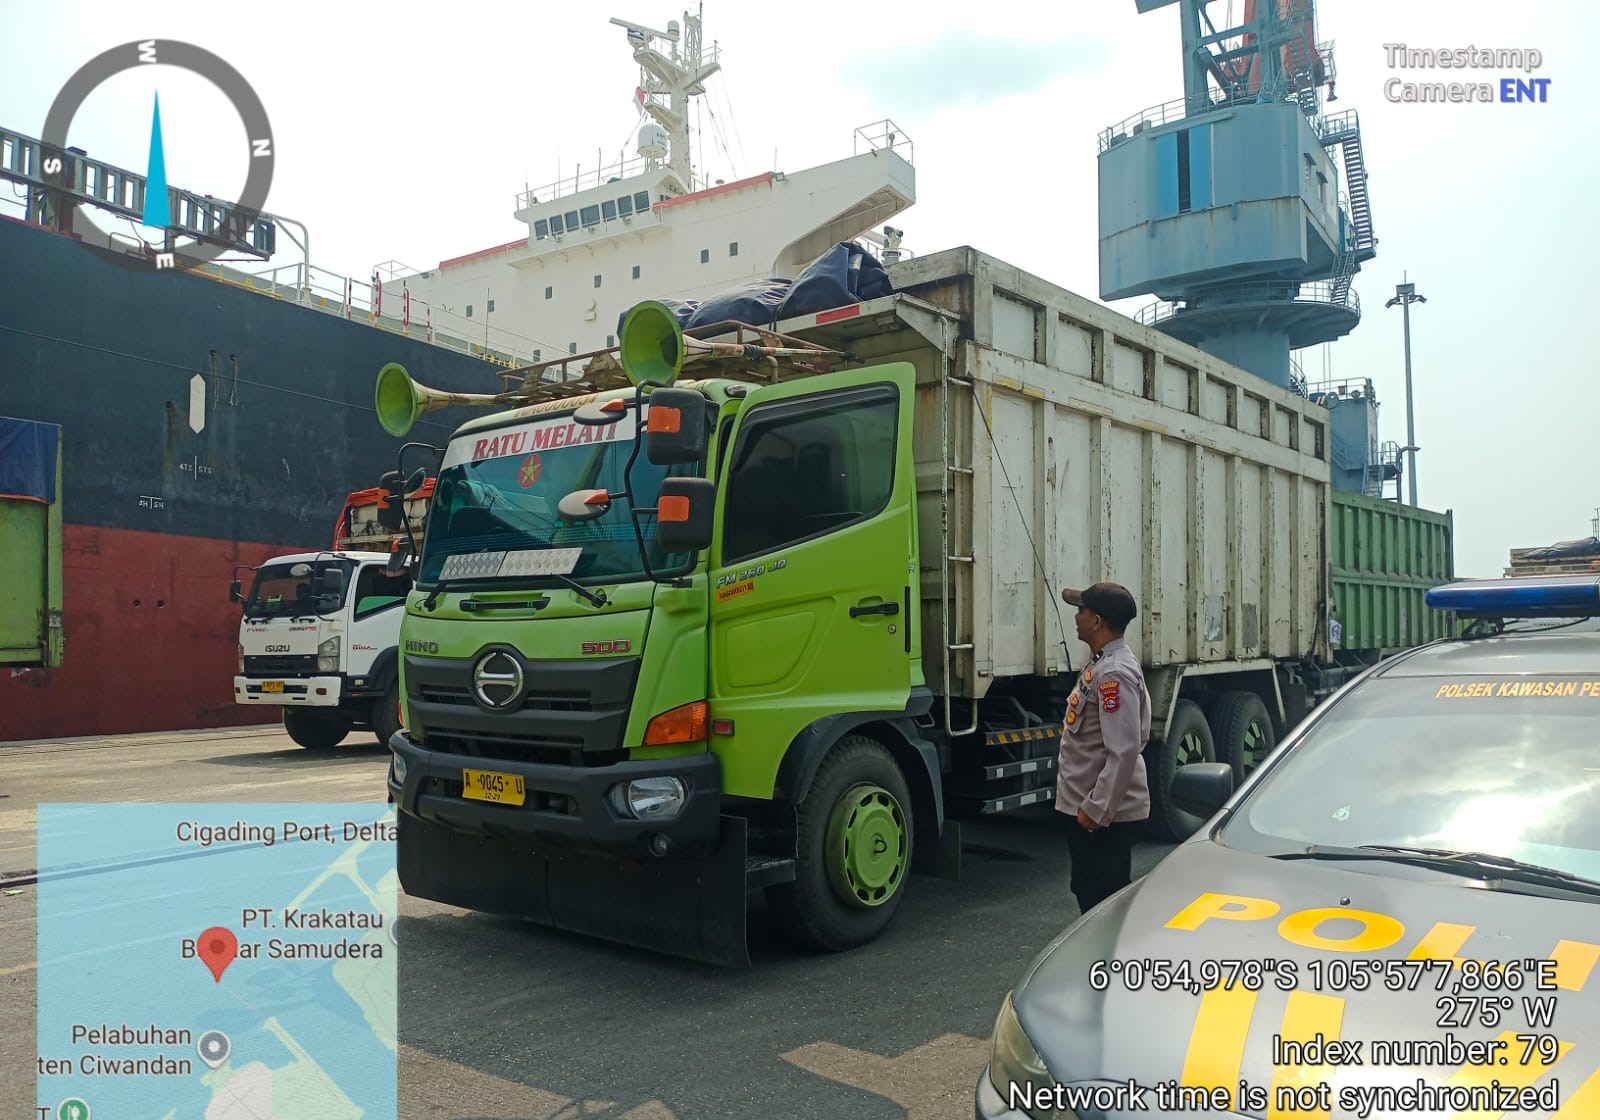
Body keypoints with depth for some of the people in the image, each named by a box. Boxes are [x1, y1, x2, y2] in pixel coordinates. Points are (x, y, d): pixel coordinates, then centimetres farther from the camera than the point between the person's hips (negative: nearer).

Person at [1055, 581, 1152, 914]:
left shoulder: (1115, 673, -22)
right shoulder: (1101, 664, 11)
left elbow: (1124, 752, -27)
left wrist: (1096, 810, -24)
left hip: (1105, 817, -11)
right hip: (1087, 810, 11)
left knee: (1103, 903, -4)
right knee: (1088, 893, 19)